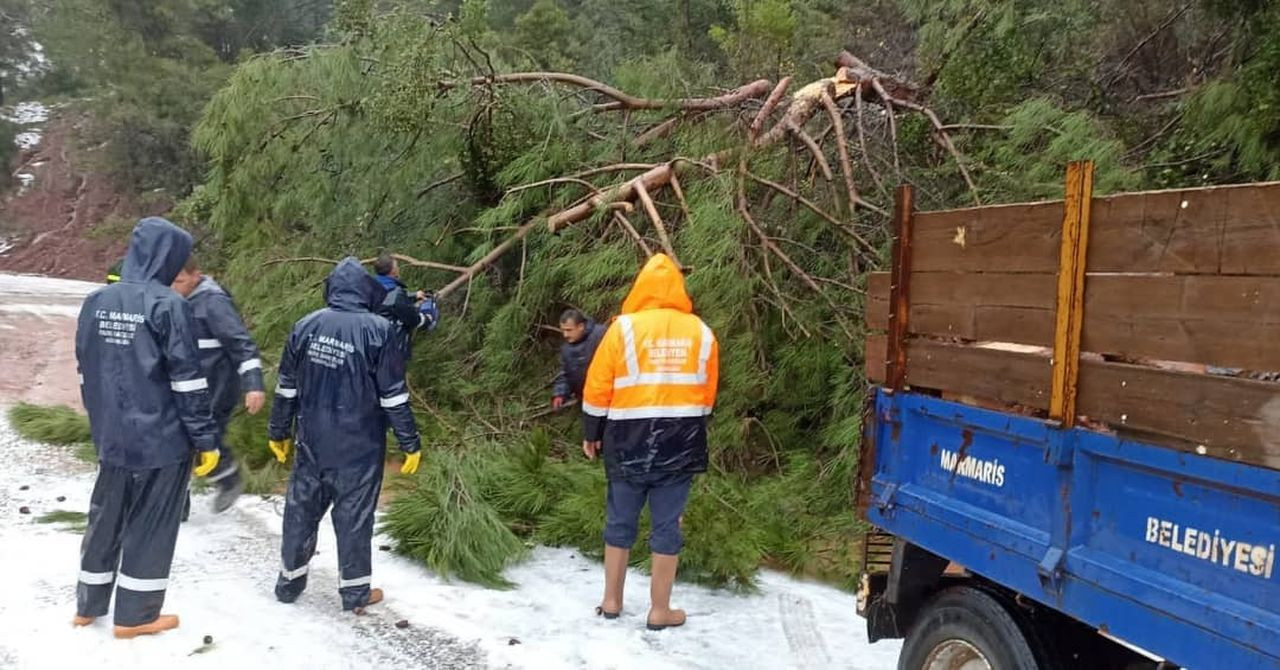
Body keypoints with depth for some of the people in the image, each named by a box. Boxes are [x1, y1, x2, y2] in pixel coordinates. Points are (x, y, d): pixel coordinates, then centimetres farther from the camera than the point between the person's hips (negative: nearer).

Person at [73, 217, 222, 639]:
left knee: (105, 517, 19)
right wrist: (206, 439, -11)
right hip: (161, 438, -6)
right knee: (150, 525, 6)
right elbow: (188, 381, -16)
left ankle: (89, 605, 33)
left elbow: (85, 370, 14)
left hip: (111, 436, 7)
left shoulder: (96, 301, 5)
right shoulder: (168, 305, -16)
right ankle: (135, 615, 17)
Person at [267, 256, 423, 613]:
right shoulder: (379, 330, -13)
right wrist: (410, 444, -3)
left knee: (301, 510, 16)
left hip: (312, 443, 4)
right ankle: (355, 591, 16)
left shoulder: (306, 325, 0)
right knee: (354, 517, 6)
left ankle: (290, 580, 30)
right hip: (359, 447, -4)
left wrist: (279, 432, 19)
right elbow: (394, 396, -12)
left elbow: (287, 387, 7)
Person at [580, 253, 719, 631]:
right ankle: (660, 610, 14)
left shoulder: (624, 327, -6)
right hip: (681, 441, 1)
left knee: (620, 521, 13)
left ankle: (612, 600, 23)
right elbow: (708, 394, 9)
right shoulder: (701, 333, 3)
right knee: (667, 525, 7)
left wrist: (591, 434, 8)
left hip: (629, 438, -1)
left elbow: (597, 387, -4)